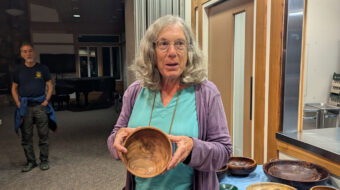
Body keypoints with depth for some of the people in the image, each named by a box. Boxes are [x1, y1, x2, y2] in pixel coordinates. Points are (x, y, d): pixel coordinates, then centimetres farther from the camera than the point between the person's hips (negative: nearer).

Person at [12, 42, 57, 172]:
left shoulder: (42, 68, 4)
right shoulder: (19, 70, 7)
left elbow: (50, 86, 8)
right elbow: (14, 88, 13)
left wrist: (46, 101, -3)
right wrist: (18, 104, 1)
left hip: (40, 105, -1)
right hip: (24, 107, 1)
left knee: (43, 135, 1)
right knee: (26, 137, 5)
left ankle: (44, 161, 12)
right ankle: (30, 161, 17)